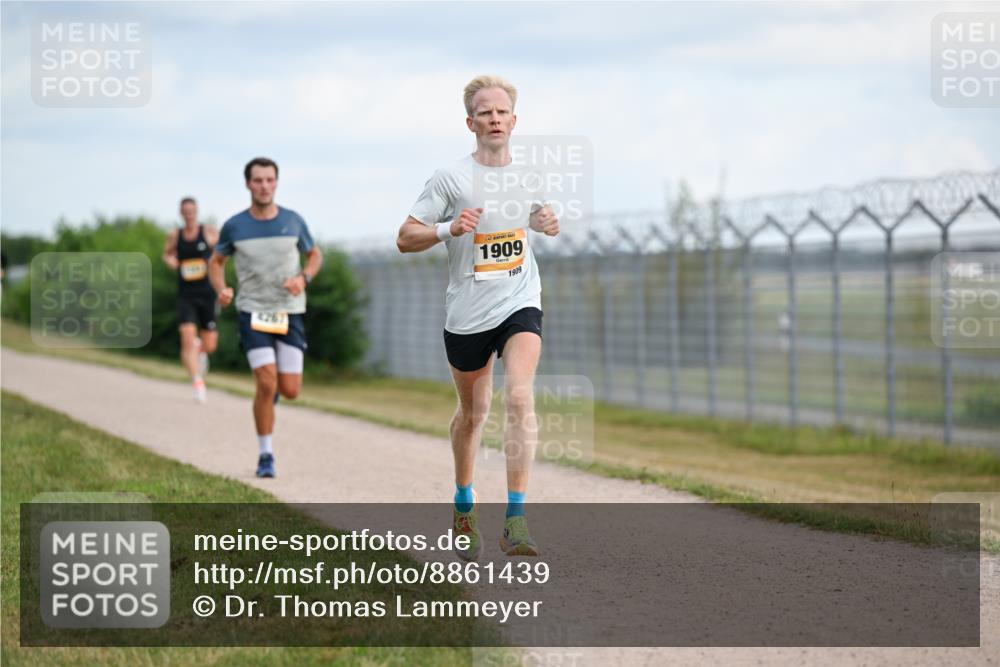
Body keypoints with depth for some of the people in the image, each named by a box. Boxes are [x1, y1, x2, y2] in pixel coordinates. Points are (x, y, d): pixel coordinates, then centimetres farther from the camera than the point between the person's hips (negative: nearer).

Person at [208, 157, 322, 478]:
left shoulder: (293, 221, 0)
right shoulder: (234, 226, -2)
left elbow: (315, 255, 14)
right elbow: (216, 261, 13)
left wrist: (303, 278, -7)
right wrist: (221, 289, -8)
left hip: (289, 312, 2)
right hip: (253, 311, -1)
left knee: (290, 390, -3)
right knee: (266, 385, -15)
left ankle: (274, 385, 37)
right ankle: (266, 456, 0)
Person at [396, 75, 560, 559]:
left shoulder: (529, 175, 5)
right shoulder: (451, 179, -7)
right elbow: (405, 238, -6)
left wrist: (547, 222, 2)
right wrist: (448, 229, -24)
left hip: (520, 303, 1)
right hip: (467, 313, -1)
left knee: (520, 397, -20)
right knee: (472, 413, 13)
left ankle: (516, 521, -22)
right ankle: (464, 509, 37)